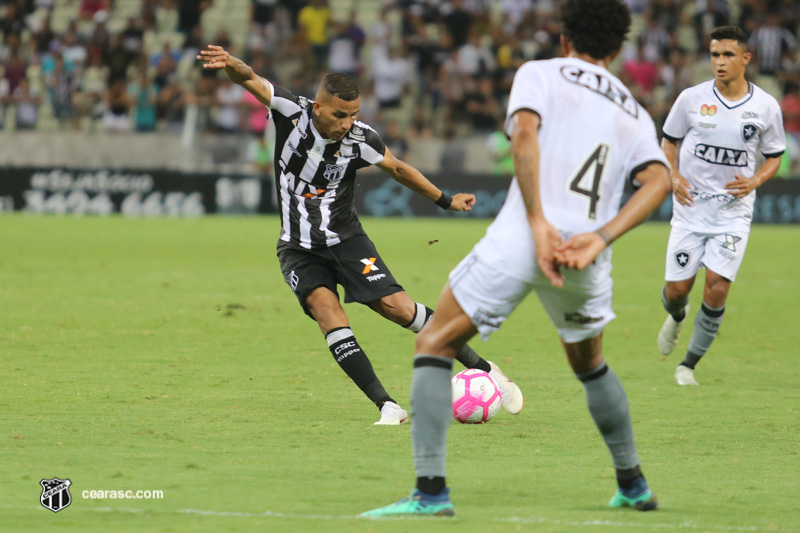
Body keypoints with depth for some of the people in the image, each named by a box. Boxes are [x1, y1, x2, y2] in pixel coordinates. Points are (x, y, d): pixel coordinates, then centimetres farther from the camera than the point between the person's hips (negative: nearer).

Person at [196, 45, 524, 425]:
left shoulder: (360, 139, -10)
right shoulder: (293, 113, -13)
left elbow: (397, 168, 7)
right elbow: (251, 80, -26)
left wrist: (445, 201, 9)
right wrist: (231, 65, -48)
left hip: (346, 240, 0)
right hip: (298, 249, 0)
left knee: (396, 305, -12)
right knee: (325, 307, -23)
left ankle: (481, 368, 2)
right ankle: (387, 405, -27)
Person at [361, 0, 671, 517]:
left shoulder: (540, 73, 12)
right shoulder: (635, 114, 22)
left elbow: (524, 136, -9)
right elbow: (657, 179, 2)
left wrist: (538, 223, -15)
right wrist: (599, 240, -8)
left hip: (521, 238, -4)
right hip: (586, 258, 4)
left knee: (434, 345, 5)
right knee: (590, 363, 31)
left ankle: (431, 490, -9)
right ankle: (633, 485, 36)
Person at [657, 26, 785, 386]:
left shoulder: (766, 107, -3)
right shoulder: (692, 99, -4)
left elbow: (774, 156, 9)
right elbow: (669, 140, 10)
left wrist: (754, 181, -11)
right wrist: (674, 176, -8)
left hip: (733, 211, -1)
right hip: (690, 207, 1)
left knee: (717, 288, -13)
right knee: (676, 289, 1)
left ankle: (689, 364, 5)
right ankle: (676, 317, 41)